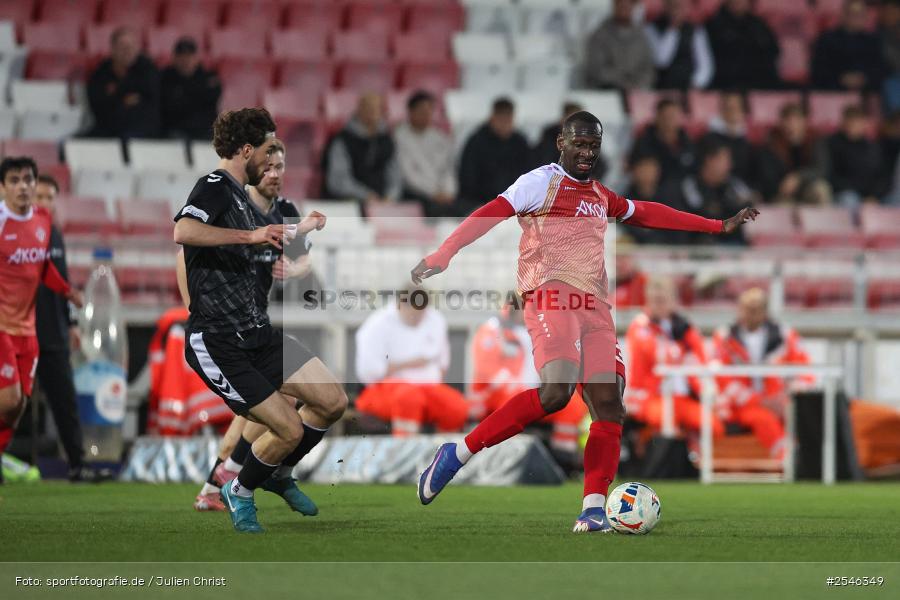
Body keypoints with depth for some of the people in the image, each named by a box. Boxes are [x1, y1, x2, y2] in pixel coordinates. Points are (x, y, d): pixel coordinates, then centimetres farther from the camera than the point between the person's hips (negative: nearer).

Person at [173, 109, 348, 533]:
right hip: (216, 343, -9)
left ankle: (278, 474, 24)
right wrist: (250, 235, -36)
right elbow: (183, 231, -34)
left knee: (332, 402, 1)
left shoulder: (238, 194, 18)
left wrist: (303, 229, 48)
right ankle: (239, 492, 16)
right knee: (290, 430, -12)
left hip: (257, 334, 9)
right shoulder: (214, 187, -12)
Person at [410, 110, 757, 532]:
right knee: (556, 390, -28)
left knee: (609, 401, -7)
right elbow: (489, 214, -9)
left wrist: (719, 227, 39)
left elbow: (646, 213, 37)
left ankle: (593, 510, -10)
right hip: (551, 297, -8)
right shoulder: (541, 182, 3)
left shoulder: (599, 196, 26)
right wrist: (443, 255, -24)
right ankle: (458, 454, -18)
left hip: (594, 308, 8)